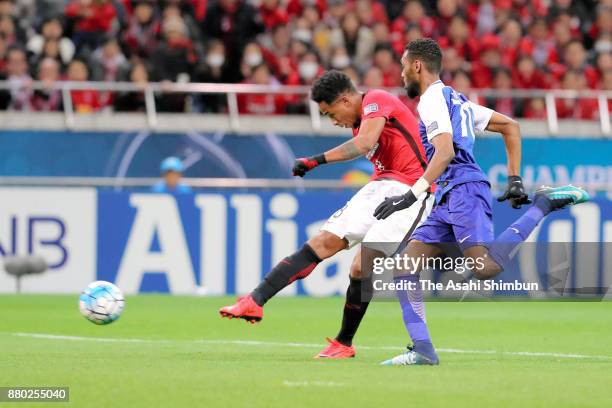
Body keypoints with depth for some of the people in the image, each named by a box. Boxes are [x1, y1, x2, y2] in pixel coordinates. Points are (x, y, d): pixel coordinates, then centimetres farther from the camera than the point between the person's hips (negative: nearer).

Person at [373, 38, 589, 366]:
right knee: (404, 268, 3)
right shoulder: (455, 99, 25)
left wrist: (412, 195, -23)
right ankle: (422, 350, -3)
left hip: (464, 191, -10)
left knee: (486, 268, -25)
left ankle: (544, 204, -12)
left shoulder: (432, 98, -3)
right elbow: (510, 126, 27)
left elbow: (445, 152, -18)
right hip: (448, 201, 10)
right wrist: (514, 179, 22)